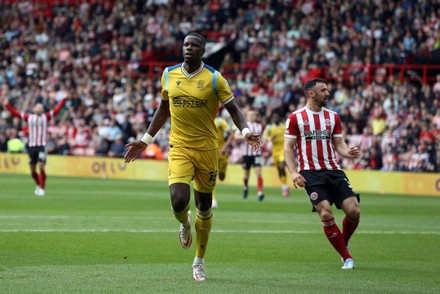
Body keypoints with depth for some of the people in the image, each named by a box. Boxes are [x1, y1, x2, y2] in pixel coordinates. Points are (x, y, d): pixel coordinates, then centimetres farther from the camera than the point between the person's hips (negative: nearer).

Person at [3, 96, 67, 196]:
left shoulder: (46, 116, 7)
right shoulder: (29, 117, 11)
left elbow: (57, 110, 1)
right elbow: (15, 112, 12)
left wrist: (64, 99, -6)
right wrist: (7, 104, 9)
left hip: (42, 146, -3)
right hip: (31, 146, 3)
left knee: (41, 167, -14)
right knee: (32, 170, 6)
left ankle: (42, 188, -7)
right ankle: (38, 185, 30)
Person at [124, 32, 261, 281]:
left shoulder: (214, 79, -6)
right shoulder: (169, 75, 3)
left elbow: (233, 109, -3)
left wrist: (246, 131, -22)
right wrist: (145, 140, 18)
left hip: (207, 149, -1)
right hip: (179, 148, 1)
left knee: (204, 207, 7)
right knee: (179, 202, -19)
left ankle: (199, 261, 25)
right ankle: (185, 224, 20)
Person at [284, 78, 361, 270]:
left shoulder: (333, 117, 14)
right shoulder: (296, 118, 2)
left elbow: (339, 144, 14)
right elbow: (288, 148, 2)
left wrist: (348, 153, -9)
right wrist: (294, 172, -11)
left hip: (333, 171, 4)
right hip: (311, 173, -4)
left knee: (353, 211, -11)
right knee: (326, 213, -18)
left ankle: (344, 244, 19)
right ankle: (347, 258, -5)